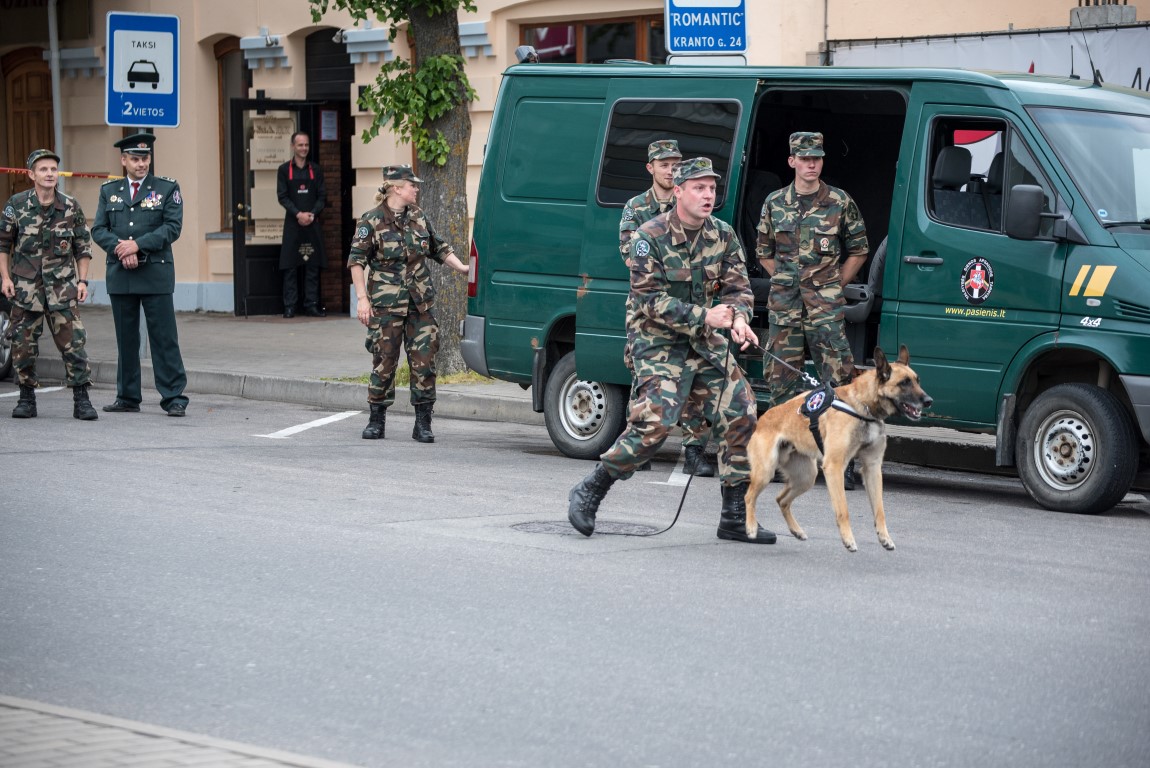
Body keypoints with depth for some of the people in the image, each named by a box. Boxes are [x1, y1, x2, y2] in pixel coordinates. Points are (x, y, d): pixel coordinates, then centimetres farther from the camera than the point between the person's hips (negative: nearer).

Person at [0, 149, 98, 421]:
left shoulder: (70, 207, 1)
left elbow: (83, 248, 9)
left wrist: (82, 281, 2)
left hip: (62, 288, 0)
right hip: (25, 288, 0)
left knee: (73, 343, -6)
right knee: (23, 345, 3)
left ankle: (81, 401, -2)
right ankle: (26, 399, 17)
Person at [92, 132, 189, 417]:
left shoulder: (167, 188, 3)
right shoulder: (109, 191, 12)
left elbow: (173, 226, -7)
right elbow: (98, 229, 6)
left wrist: (138, 245, -15)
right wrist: (120, 249, -12)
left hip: (156, 274, -3)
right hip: (120, 275, 3)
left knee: (164, 337, -5)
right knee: (126, 338, 8)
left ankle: (174, 397, -3)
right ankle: (128, 398, 15)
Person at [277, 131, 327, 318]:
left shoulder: (316, 170, 10)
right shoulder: (284, 170, 4)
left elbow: (322, 197, 6)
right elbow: (282, 197, -3)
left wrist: (312, 214, -10)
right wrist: (298, 214, -14)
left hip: (312, 224, 2)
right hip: (292, 224, -2)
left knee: (313, 266, 1)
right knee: (291, 267, -2)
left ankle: (312, 305, 5)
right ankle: (289, 306, 0)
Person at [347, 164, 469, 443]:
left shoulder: (419, 217, 10)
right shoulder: (372, 221, -5)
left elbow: (439, 248, 21)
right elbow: (356, 261, -5)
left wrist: (461, 268, 7)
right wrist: (362, 298, -11)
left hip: (420, 304, 4)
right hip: (386, 305, -4)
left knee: (424, 360, 0)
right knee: (384, 360, 1)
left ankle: (423, 423, 6)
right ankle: (376, 420, 14)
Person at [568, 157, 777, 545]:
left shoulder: (722, 235, 4)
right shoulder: (650, 237, -13)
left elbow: (738, 285, 5)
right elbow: (651, 299, -18)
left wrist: (738, 317, -18)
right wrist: (704, 316, -24)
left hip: (707, 343, 6)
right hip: (660, 343, -6)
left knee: (741, 417, -2)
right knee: (654, 423, -19)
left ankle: (735, 517, 8)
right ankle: (587, 494, -2)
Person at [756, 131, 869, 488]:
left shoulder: (840, 202, 2)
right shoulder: (774, 203, 9)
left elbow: (858, 251, 10)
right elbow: (764, 252, 20)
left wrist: (833, 285, 4)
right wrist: (787, 283, 11)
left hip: (826, 307, -3)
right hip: (784, 303, 3)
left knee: (838, 378, -9)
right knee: (782, 377, 4)